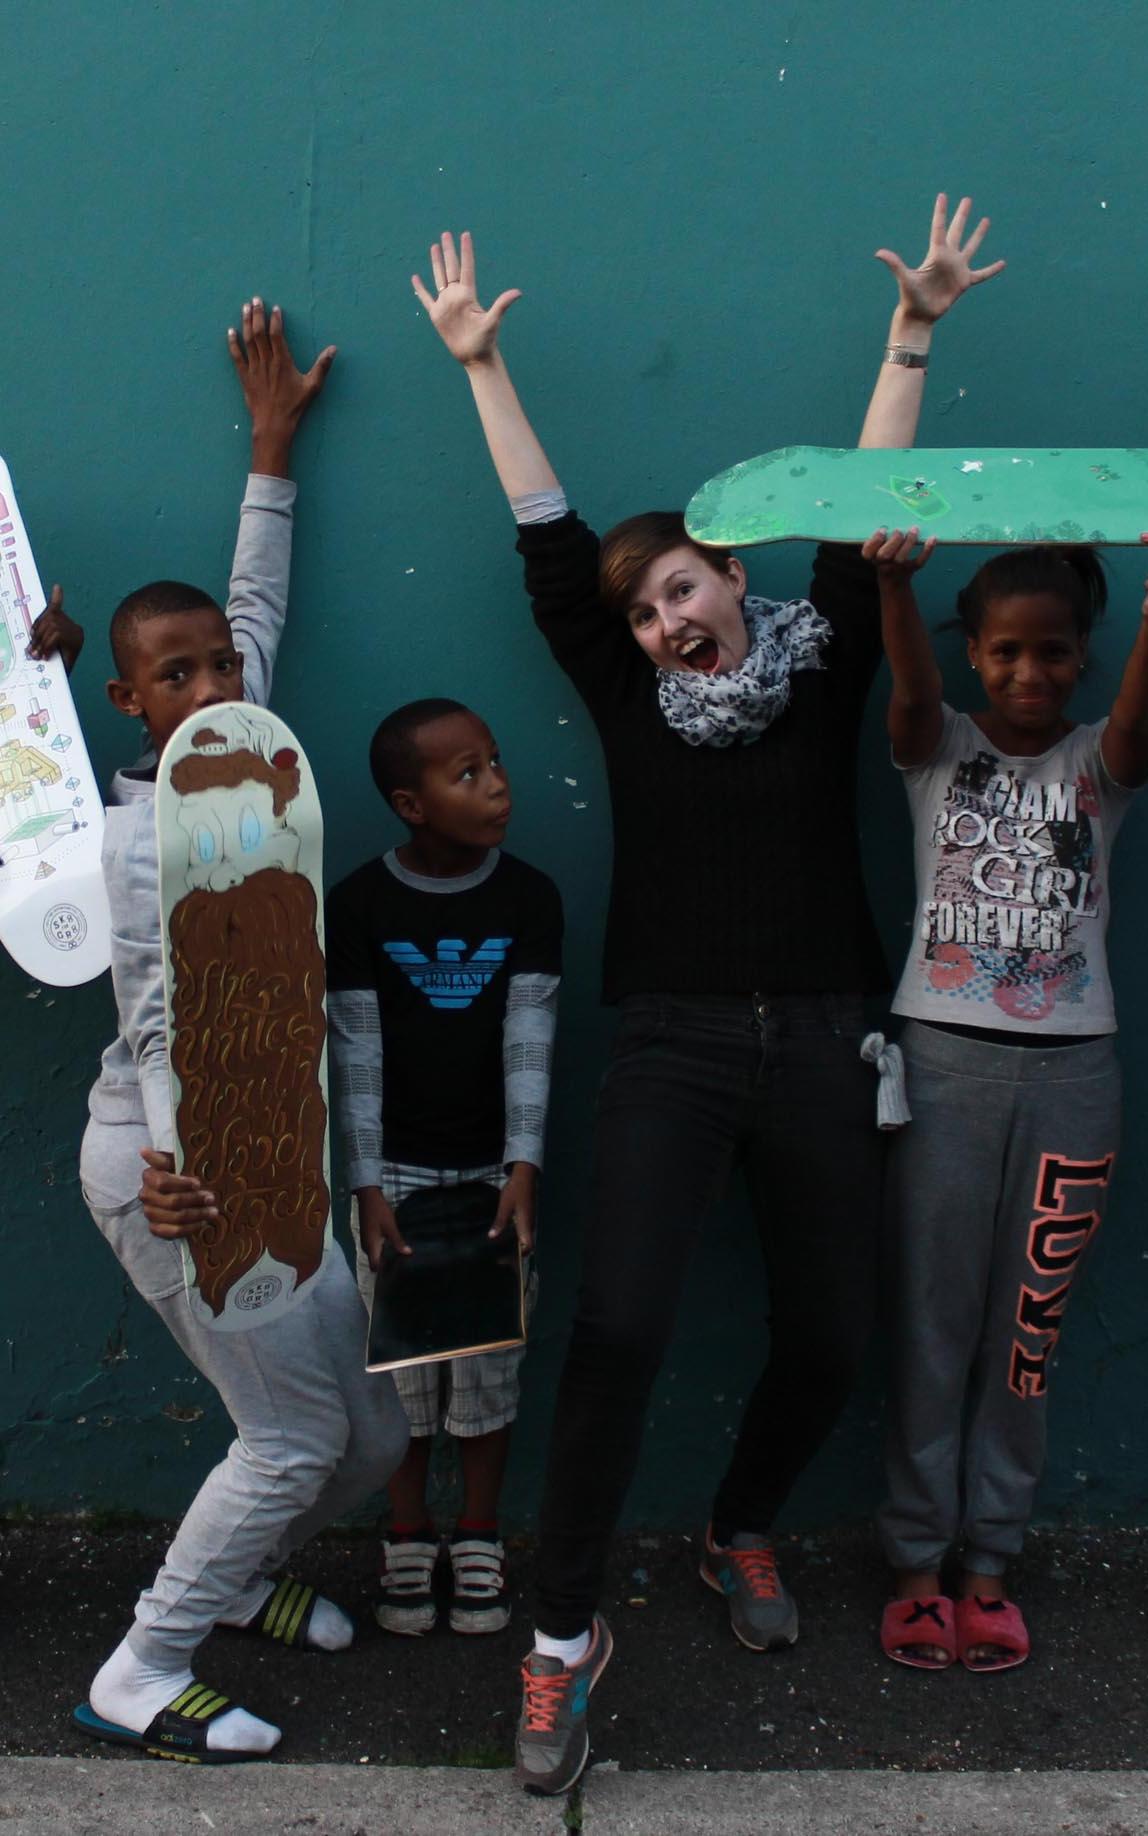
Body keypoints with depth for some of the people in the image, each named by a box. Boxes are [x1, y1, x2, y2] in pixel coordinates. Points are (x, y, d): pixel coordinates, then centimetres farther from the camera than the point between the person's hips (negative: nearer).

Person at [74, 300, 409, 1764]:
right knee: (296, 1433, -3)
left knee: (373, 1426, 14)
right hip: (181, 1166, -8)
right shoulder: (147, 830, -16)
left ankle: (238, 1573, 39)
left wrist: (271, 446, 24)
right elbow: (167, 1027, -23)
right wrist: (178, 1167, -37)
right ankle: (139, 1680, 15)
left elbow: (256, 610, 19)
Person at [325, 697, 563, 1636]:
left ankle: (479, 1541, 24)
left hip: (493, 1167, 1)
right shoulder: (361, 903, -8)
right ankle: (408, 1541, 25)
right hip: (398, 1168, 0)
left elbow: (529, 1038, -8)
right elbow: (357, 1048, -6)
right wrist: (368, 1186, -9)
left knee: (492, 1357, 6)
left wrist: (524, 1169, -16)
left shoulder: (529, 896, -6)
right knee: (400, 1354, 7)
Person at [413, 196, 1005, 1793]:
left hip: (819, 1049, 2)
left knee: (829, 1341, 8)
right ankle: (566, 1632, -1)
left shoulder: (822, 670, 7)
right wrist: (483, 366, 11)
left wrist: (912, 338, 4)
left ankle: (742, 1534, 39)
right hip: (674, 1047, -1)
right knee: (619, 1325, -17)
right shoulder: (632, 698, 6)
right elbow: (549, 544, 8)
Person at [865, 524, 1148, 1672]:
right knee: (933, 1319, 5)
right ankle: (916, 1560, 17)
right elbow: (912, 689, -18)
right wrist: (893, 583, -40)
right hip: (945, 1059, -1)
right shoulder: (941, 751, 5)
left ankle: (989, 1560, 21)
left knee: (1026, 1329, 8)